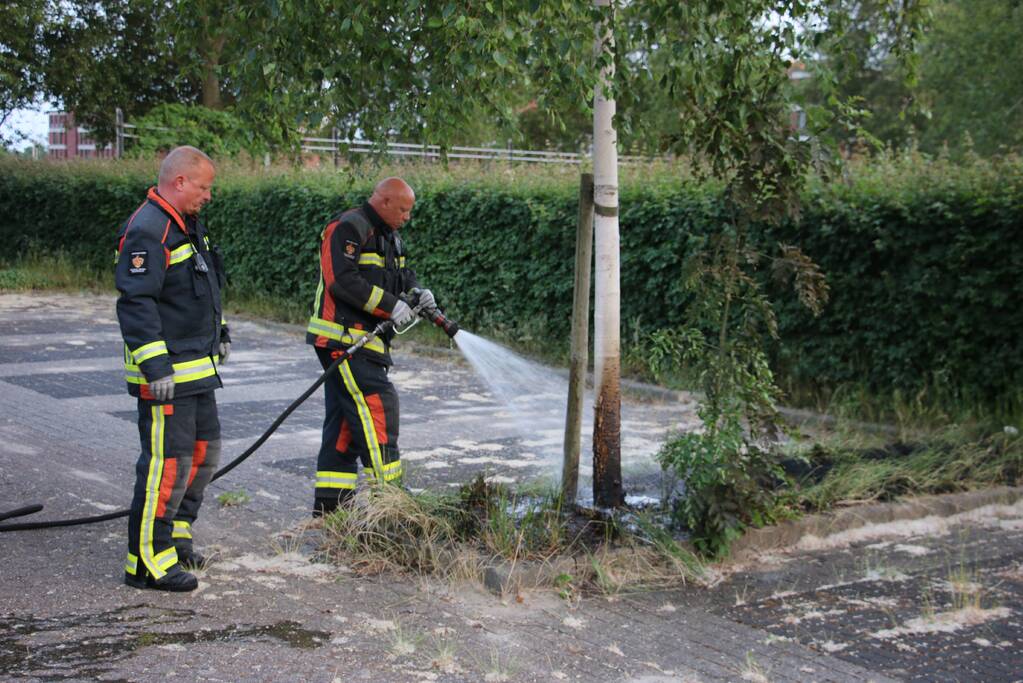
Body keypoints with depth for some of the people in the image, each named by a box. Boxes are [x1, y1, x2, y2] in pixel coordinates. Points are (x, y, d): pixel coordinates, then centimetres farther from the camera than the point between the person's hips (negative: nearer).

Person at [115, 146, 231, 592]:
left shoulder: (187, 227, 15)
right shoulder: (147, 232, -18)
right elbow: (136, 304, -25)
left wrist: (218, 333, 29)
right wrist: (156, 366, -28)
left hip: (196, 367, 11)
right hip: (166, 374, -10)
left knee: (205, 450, 18)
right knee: (169, 462, -8)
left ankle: (174, 536, 32)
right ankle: (147, 562, 0)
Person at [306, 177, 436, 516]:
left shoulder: (389, 237, 20)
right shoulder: (349, 228, -12)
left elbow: (403, 275, 26)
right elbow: (342, 280, -23)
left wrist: (417, 293, 3)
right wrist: (390, 305, -22)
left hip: (363, 340, 10)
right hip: (343, 338, -10)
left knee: (344, 419, 10)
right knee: (378, 406, -13)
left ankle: (329, 503, 15)